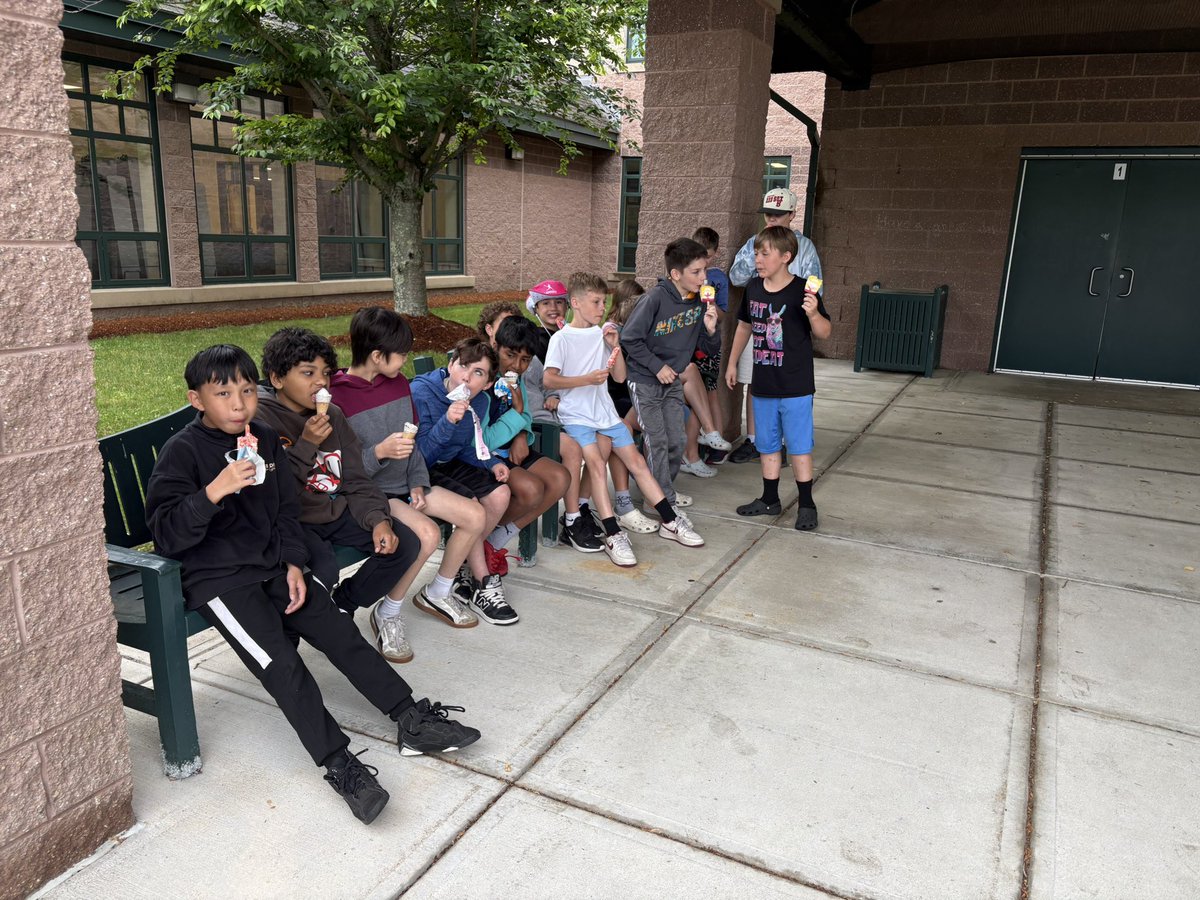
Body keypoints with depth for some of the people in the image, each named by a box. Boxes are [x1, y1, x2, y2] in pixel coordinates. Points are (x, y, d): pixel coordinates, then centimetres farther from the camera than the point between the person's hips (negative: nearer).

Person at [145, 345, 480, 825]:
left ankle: (413, 722, -2)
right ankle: (339, 764, -16)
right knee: (281, 661, -20)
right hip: (216, 576, -5)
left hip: (272, 563, 6)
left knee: (340, 631, -5)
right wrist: (215, 490, -33)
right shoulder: (181, 452, -10)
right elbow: (167, 535, -19)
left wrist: (293, 564, 2)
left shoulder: (265, 439, 7)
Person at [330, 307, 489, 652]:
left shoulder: (399, 383, 6)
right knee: (427, 533, -31)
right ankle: (388, 617, -9)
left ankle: (436, 594, 16)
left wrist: (418, 482, 3)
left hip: (405, 484, 8)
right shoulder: (337, 397, -17)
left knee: (475, 515, -4)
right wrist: (379, 452, -28)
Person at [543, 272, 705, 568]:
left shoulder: (602, 334, 10)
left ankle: (670, 521, 9)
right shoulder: (562, 338, -5)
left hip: (605, 411, 5)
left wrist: (614, 346, -4)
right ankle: (613, 535, -23)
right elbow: (549, 379, -14)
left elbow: (620, 377, 10)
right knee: (596, 463, -24)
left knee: (636, 461, 2)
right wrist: (587, 379, -23)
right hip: (576, 415, -5)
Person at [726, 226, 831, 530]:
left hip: (795, 387, -5)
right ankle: (769, 499, 29)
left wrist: (813, 314, -30)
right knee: (767, 445, 15)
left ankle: (806, 504, 17)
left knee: (799, 446, 3)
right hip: (763, 385, 5)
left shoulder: (802, 290, -13)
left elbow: (824, 333, -10)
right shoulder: (753, 288, 2)